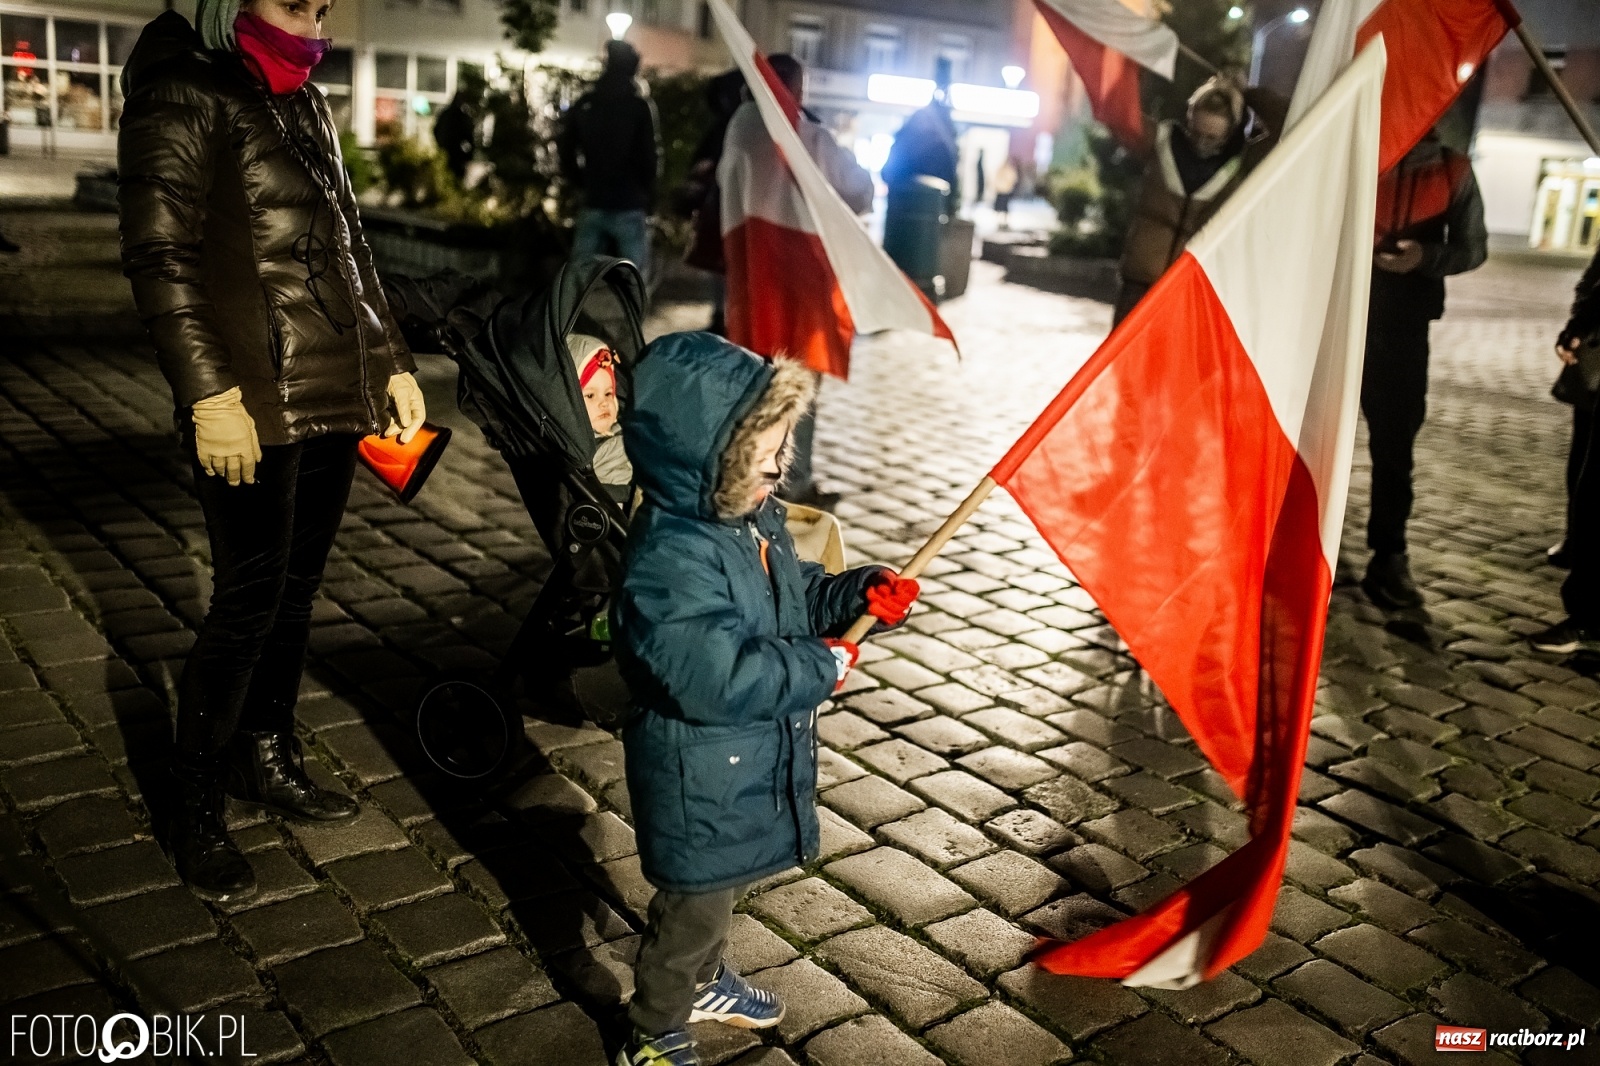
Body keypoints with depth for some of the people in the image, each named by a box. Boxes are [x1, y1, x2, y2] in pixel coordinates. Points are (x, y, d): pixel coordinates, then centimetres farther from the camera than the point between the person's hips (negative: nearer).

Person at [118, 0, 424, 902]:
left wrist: (392, 360, 19)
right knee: (251, 601, -5)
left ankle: (269, 757, 30)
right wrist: (208, 391, -20)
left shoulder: (306, 105, 18)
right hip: (254, 406, -7)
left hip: (337, 398, 7)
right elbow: (161, 254, -13)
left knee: (299, 587, 13)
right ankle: (199, 816, 10)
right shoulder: (182, 98, -5)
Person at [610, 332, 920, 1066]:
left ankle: (701, 983, 56)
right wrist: (821, 667, -25)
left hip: (753, 764, 9)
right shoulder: (671, 560, -33)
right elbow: (718, 681, -37)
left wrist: (861, 594, -4)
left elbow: (793, 596, 14)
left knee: (718, 888, 30)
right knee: (692, 905, 12)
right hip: (701, 779, -9)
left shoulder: (752, 517, -2)